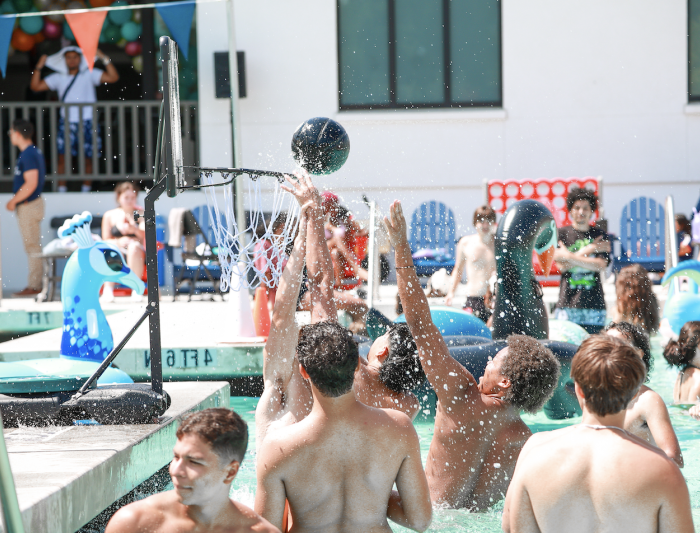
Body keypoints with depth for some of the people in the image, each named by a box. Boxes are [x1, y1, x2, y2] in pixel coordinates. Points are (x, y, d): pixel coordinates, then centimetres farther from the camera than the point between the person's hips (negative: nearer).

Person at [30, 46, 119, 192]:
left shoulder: (89, 74, 6)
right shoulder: (58, 77, 12)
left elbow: (113, 77, -5)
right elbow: (35, 86, 8)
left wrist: (104, 59, -11)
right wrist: (39, 67, -1)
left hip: (87, 123, -1)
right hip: (66, 123, 1)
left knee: (87, 159, 2)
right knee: (63, 157, -7)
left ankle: (86, 191, 12)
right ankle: (61, 191, -3)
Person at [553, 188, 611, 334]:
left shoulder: (600, 236, 10)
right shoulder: (561, 234, 6)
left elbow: (601, 265, -5)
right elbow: (562, 266, -5)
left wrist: (570, 256, -9)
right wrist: (588, 250, -3)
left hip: (594, 304, 1)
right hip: (567, 302, -1)